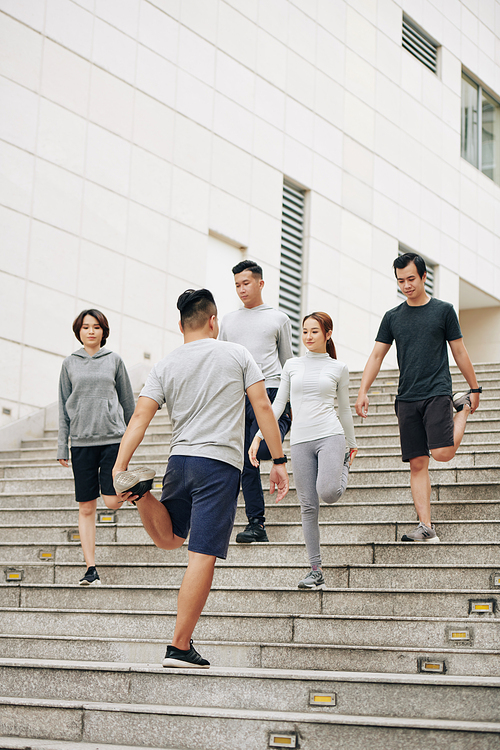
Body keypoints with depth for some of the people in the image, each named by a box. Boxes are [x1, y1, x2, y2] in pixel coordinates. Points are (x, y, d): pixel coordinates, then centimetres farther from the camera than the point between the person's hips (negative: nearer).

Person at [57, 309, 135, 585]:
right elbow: (64, 407, 10)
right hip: (81, 441, 1)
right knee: (86, 508, 0)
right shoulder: (70, 363, 8)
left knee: (112, 501, -11)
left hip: (113, 438, -1)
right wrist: (62, 447, 6)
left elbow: (128, 402, 12)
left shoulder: (114, 360, 6)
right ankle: (91, 568, 5)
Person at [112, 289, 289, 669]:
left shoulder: (165, 365, 9)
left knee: (169, 538, 26)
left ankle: (140, 492, -5)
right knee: (202, 556, -5)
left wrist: (118, 470, -3)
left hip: (180, 461, 4)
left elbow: (140, 418, 0)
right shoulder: (237, 354, 4)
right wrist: (279, 461, 3)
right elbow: (263, 407, -1)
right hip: (220, 464, -4)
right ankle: (180, 647, -7)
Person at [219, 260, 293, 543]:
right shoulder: (229, 320, 19)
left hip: (270, 391, -3)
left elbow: (287, 362, 13)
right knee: (246, 462, 1)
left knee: (262, 449, -23)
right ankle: (257, 523, 4)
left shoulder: (279, 318, 11)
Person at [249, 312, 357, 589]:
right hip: (300, 440, 2)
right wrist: (258, 437, 4)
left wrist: (351, 444, 22)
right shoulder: (292, 365, 12)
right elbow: (278, 404, 12)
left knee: (327, 493, -23)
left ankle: (344, 464, 14)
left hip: (330, 435, -2)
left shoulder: (338, 368, 8)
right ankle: (316, 571, 4)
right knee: (309, 506, -1)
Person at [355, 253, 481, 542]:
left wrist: (475, 390, 10)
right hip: (407, 397, 3)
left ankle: (463, 407, 12)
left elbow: (459, 352, 8)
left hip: (438, 392, -3)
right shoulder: (393, 317, 11)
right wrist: (363, 391, 0)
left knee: (442, 452, -17)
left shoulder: (443, 310, 4)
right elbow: (376, 356, 11)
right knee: (418, 463, -1)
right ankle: (426, 527, 0)